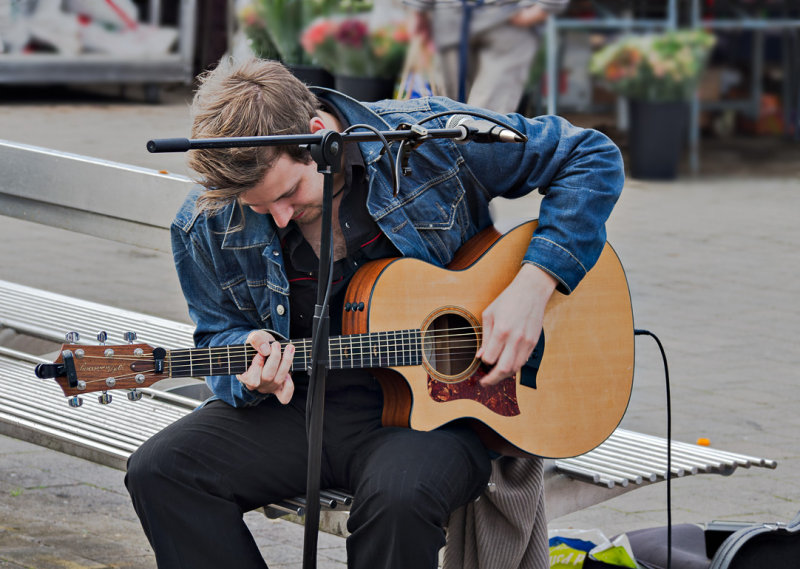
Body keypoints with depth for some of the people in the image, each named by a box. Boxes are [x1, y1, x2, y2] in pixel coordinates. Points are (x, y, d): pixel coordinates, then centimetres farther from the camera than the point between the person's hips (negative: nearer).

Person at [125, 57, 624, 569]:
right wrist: (252, 372, -13)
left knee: (398, 496, -38)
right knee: (160, 471, -21)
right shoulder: (206, 228, -3)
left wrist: (533, 286, -14)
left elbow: (592, 157, -4)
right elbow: (221, 333, 13)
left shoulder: (432, 139, -12)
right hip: (304, 402, 4)